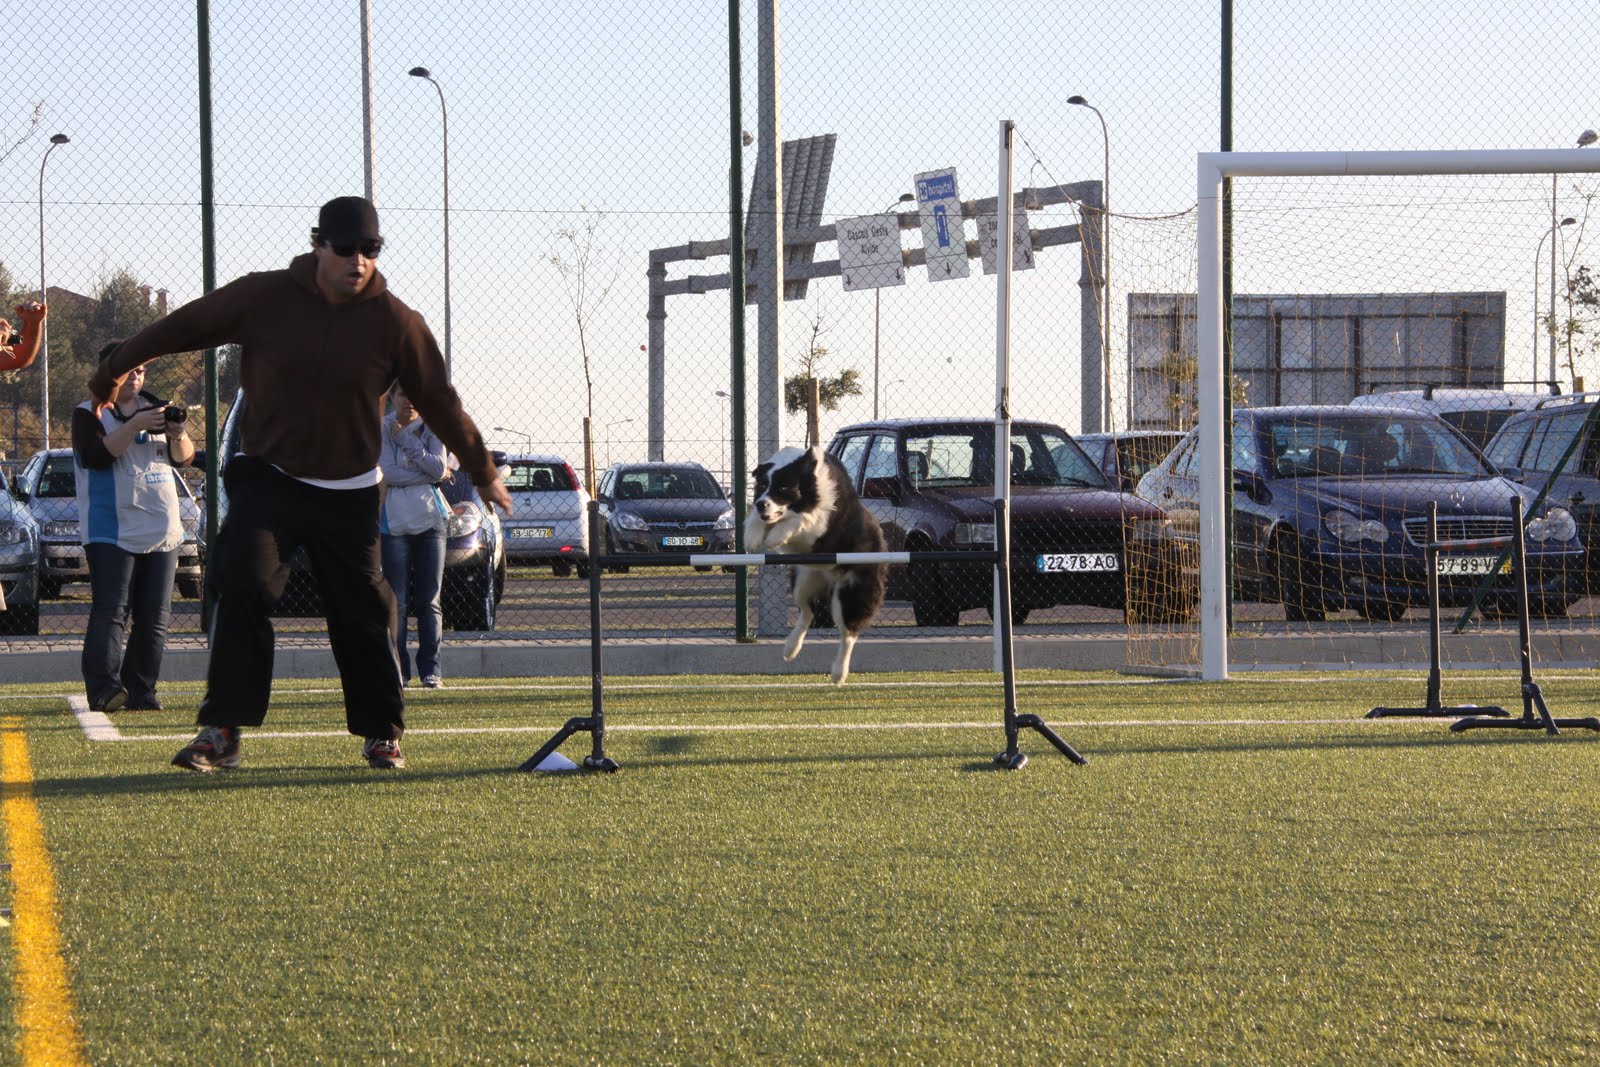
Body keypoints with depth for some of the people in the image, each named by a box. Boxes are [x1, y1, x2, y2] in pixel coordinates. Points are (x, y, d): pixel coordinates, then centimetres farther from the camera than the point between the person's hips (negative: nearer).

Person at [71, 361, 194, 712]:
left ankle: (141, 692, 8)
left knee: (155, 617, 4)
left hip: (161, 532, 6)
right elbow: (94, 456, -17)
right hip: (111, 533, -6)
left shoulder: (154, 408, 16)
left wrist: (178, 435, -8)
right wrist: (135, 427, -22)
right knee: (110, 612, -17)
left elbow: (183, 459, 14)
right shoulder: (88, 414, 0)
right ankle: (104, 687, -26)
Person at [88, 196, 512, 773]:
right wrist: (112, 371, 11)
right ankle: (222, 730, -16)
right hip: (266, 477, 0)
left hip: (347, 493, 1)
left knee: (364, 611, 3)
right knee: (241, 586, -18)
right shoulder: (264, 297, -10)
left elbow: (439, 401, 0)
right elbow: (182, 326, 2)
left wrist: (482, 471, 6)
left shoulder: (395, 322, -10)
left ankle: (382, 733, 21)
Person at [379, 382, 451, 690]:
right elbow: (388, 472, -9)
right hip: (394, 523, -2)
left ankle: (430, 670, 3)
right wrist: (427, 473, -8)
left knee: (429, 602, 0)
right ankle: (398, 672, -3)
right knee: (395, 602, -5)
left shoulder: (431, 429, 10)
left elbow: (439, 468, -4)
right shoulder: (382, 430, 3)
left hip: (430, 521, 2)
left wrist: (406, 441, -7)